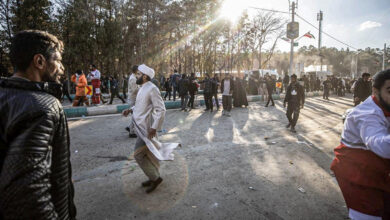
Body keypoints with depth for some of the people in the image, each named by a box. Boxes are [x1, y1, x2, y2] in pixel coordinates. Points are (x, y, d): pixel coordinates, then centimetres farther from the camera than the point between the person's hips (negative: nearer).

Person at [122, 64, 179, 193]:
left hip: (146, 128, -9)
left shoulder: (152, 89, -18)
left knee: (138, 155, -5)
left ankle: (155, 178, 9)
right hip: (141, 126, 9)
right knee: (149, 153, 16)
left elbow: (161, 110, -21)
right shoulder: (143, 88, 11)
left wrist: (154, 127, -24)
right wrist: (130, 110, 7)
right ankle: (154, 177, 30)